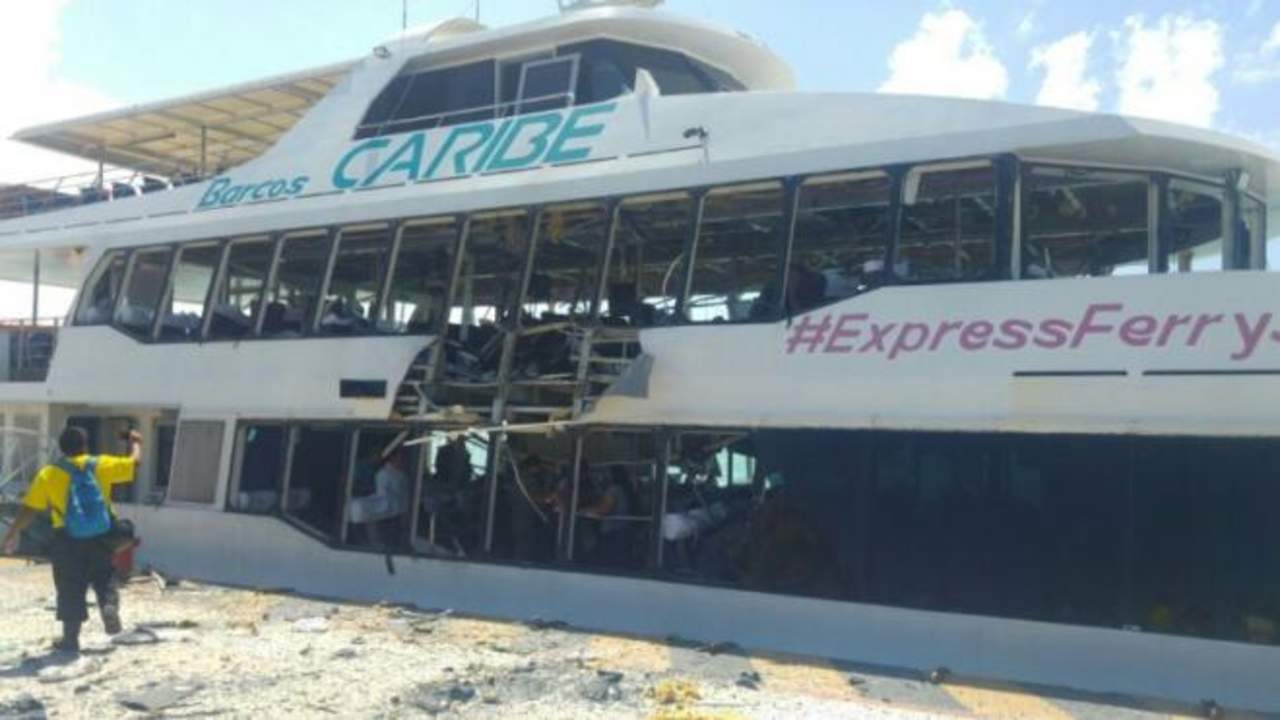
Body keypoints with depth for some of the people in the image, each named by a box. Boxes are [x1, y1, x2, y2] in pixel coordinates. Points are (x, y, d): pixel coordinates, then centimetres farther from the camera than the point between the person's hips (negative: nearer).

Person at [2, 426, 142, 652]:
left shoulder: (48, 474, -2)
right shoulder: (101, 465, 0)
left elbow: (29, 509, -3)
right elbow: (134, 463, 11)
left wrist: (13, 534, 7)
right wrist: (135, 442, 31)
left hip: (68, 538, -1)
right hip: (100, 536, 1)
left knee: (70, 589, 7)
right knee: (104, 579, 19)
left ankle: (71, 639, 11)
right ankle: (110, 607, -9)